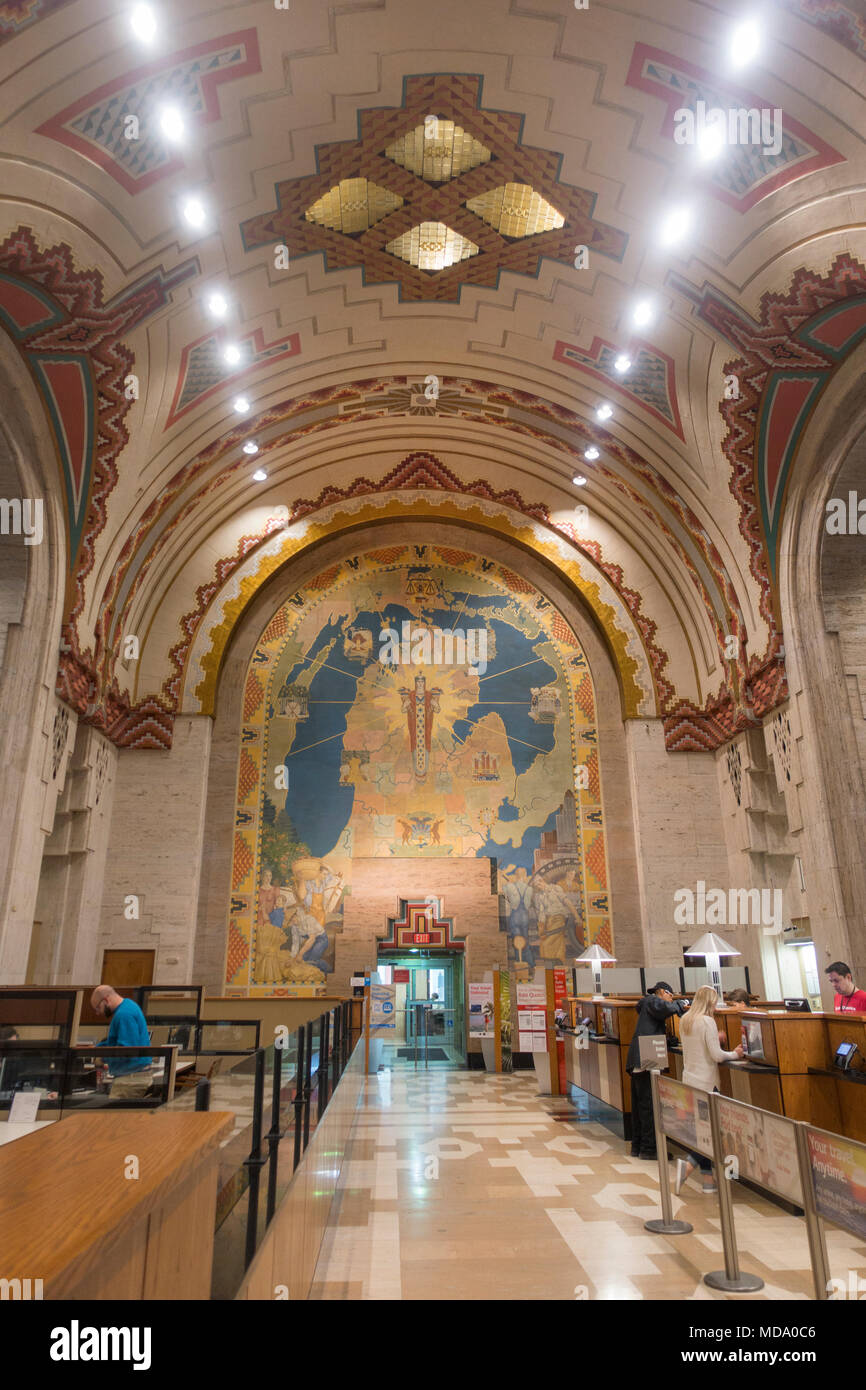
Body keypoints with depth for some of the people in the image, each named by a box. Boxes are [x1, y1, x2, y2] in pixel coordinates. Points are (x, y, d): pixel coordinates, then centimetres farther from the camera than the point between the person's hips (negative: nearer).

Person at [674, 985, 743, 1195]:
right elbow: (716, 1055, -17)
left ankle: (708, 1179, 15)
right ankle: (688, 1165, -12)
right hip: (706, 1081, -8)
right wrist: (734, 1054, 1)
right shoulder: (707, 1021, -15)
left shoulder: (685, 1022, 9)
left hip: (689, 1080, 8)